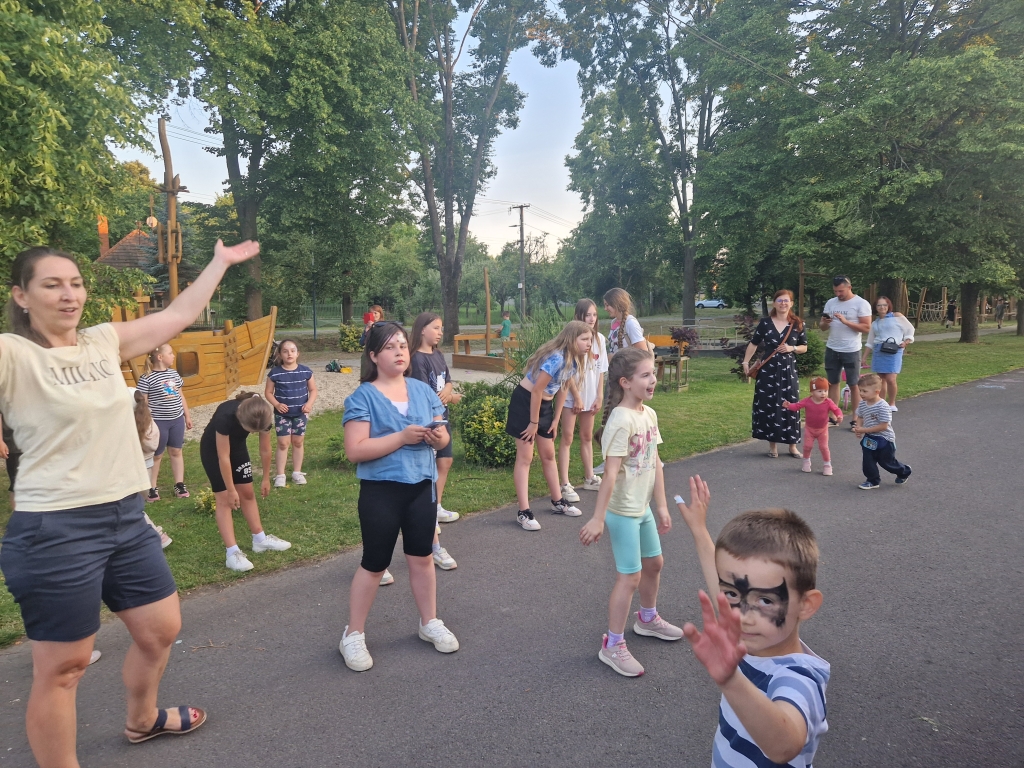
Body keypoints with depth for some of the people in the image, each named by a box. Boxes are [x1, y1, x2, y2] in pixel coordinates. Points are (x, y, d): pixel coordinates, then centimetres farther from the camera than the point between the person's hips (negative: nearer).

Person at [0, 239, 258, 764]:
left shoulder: (104, 342, 6)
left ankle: (142, 720, 48)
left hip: (126, 516, 7)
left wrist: (220, 262, 22)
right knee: (62, 666, 7)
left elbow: (177, 316, 15)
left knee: (161, 629, 21)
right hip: (56, 529, -7)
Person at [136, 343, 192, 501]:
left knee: (176, 452, 12)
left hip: (177, 419, 5)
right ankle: (152, 488, 19)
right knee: (156, 455, 7)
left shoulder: (174, 373, 6)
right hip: (158, 422, -5)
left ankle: (179, 485, 21)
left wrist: (187, 415, 16)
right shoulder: (147, 378, -14)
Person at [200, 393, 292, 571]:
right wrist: (231, 490, -24)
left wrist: (266, 479, -2)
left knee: (247, 493, 9)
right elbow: (223, 457, -32)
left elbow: (265, 450, -11)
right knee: (224, 499, -9)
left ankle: (260, 539, 21)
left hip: (237, 446, 5)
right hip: (213, 449, -5)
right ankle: (232, 553, -9)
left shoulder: (263, 417, -27)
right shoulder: (225, 416, -41)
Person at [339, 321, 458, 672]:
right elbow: (355, 451, -19)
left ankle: (429, 623, 35)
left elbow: (443, 436, 9)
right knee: (374, 564, 7)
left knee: (421, 557, 16)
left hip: (421, 487, 4)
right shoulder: (363, 397, -10)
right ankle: (353, 635, 26)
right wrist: (402, 437, -25)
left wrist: (437, 437, -15)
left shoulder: (422, 390, 4)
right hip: (381, 492, -4)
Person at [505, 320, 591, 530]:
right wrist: (533, 422, -16)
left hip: (544, 405, 9)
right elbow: (536, 391, -24)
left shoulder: (573, 360, 1)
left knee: (549, 455, 16)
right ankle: (524, 512, -2)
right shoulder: (556, 358, -27)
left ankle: (558, 502, 29)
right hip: (525, 402, -9)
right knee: (525, 458, -6)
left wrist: (556, 420, 10)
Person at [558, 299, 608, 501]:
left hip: (591, 396, 5)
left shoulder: (599, 338, 2)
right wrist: (577, 397, -12)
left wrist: (600, 396, 2)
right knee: (567, 438, -1)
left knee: (587, 437, 17)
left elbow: (601, 370, 6)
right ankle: (565, 485, 0)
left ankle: (589, 478, 28)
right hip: (571, 396, -5)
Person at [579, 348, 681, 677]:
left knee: (654, 563, 23)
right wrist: (597, 518, -25)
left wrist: (661, 506, 9)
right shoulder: (621, 420, -23)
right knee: (630, 576, 0)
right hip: (622, 512, -9)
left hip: (643, 508, 9)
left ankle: (647, 619, 48)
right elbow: (611, 473, -26)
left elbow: (655, 463, 7)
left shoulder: (649, 414, 2)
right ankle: (612, 645, 16)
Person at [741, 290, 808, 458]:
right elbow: (754, 344, 5)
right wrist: (746, 361, -4)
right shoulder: (765, 322, 0)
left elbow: (804, 347, 10)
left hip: (788, 370, 0)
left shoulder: (798, 324, 2)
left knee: (790, 406, 3)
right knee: (769, 406, 3)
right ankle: (772, 444, 15)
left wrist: (792, 348, -10)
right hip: (768, 370, 0)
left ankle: (792, 445, 16)